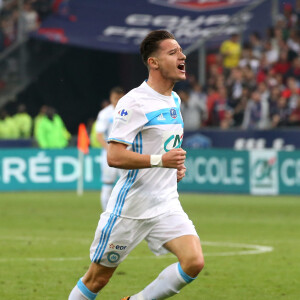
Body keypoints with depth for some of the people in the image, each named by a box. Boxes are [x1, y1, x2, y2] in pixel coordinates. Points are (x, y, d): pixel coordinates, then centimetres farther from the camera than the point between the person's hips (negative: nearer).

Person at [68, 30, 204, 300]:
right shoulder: (133, 102, -14)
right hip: (130, 206, -6)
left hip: (166, 204, 6)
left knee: (194, 262, -15)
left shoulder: (174, 100, 12)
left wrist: (177, 166, 9)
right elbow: (114, 156, -20)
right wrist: (160, 160, -26)